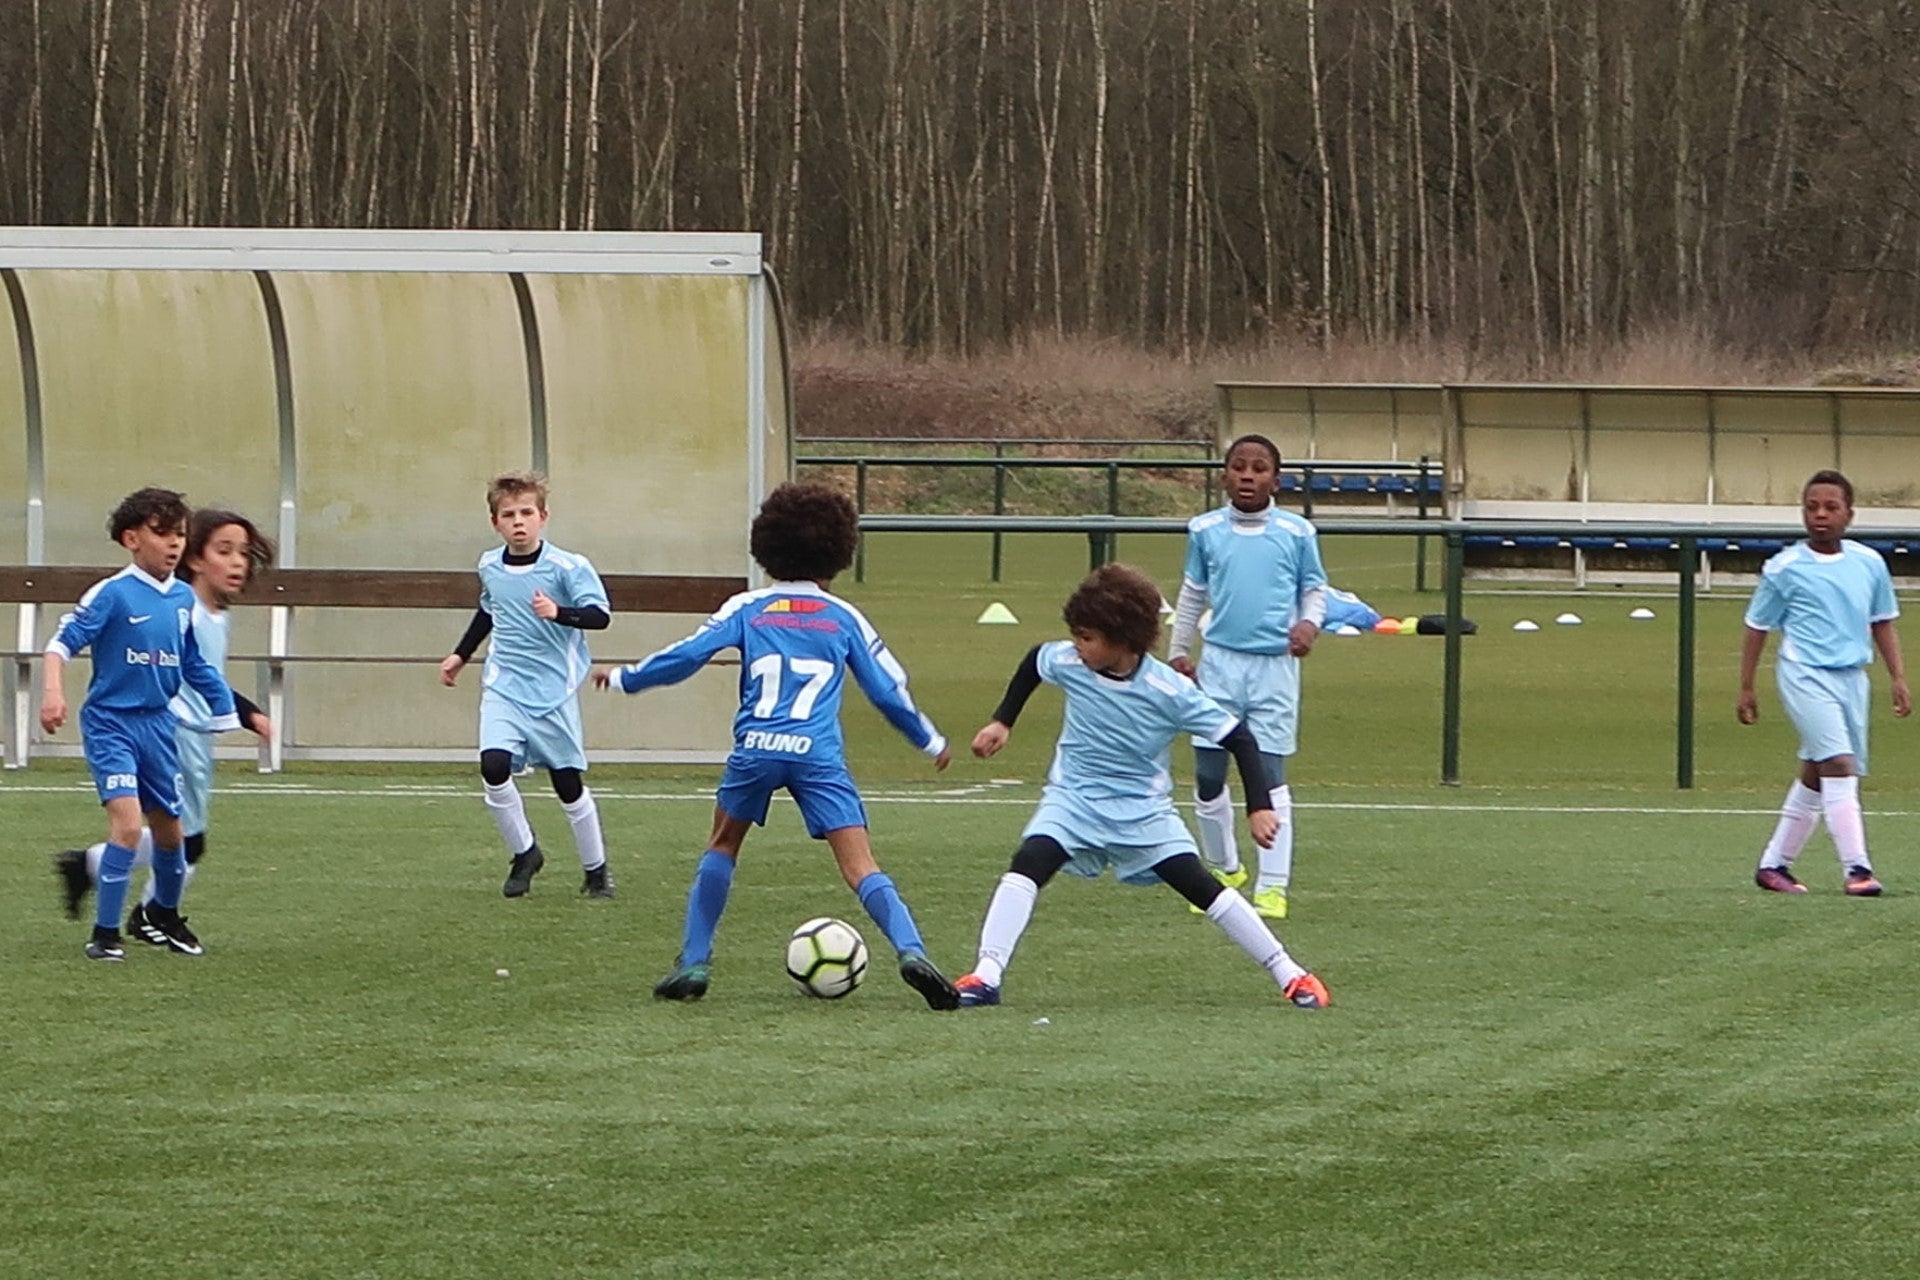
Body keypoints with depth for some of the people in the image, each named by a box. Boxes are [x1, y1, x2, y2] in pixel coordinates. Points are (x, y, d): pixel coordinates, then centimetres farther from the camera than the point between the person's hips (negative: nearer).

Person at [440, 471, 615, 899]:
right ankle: (524, 854, 2)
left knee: (568, 783, 2)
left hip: (553, 691, -3)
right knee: (494, 767, -18)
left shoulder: (568, 567, -12)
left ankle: (596, 869, 21)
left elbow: (600, 616, -20)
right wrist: (461, 655, 30)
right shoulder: (490, 567, 6)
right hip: (504, 687, 3)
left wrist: (559, 613, -36)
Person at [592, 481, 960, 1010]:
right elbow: (888, 690, 16)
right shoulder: (845, 619, 13)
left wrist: (623, 678, 21)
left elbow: (686, 655, 5)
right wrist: (931, 743, 31)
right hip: (819, 757, -1)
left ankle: (694, 963, 20)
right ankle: (911, 951, -26)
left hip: (755, 749, 1)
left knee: (722, 847, 23)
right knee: (860, 866, -5)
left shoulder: (748, 609, 11)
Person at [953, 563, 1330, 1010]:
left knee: (1202, 887, -7)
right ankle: (985, 977, -24)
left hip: (1144, 811, -2)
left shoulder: (1169, 691, -21)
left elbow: (1237, 739, -15)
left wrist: (1260, 806, -23)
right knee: (1027, 865, -23)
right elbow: (1033, 661, 13)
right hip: (1074, 801, 2)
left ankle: (1289, 974, 5)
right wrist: (1002, 722, 15)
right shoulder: (1066, 663, -13)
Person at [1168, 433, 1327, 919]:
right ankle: (1226, 869, 23)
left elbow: (1315, 588, 10)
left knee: (1269, 774, -5)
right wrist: (1178, 651, 17)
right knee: (1208, 775, 4)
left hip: (1274, 665, -2)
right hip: (1219, 661, 2)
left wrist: (1310, 622, -10)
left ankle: (1273, 886, -2)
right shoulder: (1205, 531, 4)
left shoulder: (1297, 533, -1)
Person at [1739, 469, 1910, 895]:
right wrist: (1746, 689, 6)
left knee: (1815, 776, 9)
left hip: (1851, 676, 5)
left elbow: (1882, 623, 18)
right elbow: (1757, 628, 5)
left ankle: (1774, 864, 21)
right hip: (1805, 673, -5)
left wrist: (1898, 679, 12)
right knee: (1839, 764, -18)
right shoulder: (1784, 568, -3)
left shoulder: (1870, 563, 7)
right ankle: (1856, 868, -21)